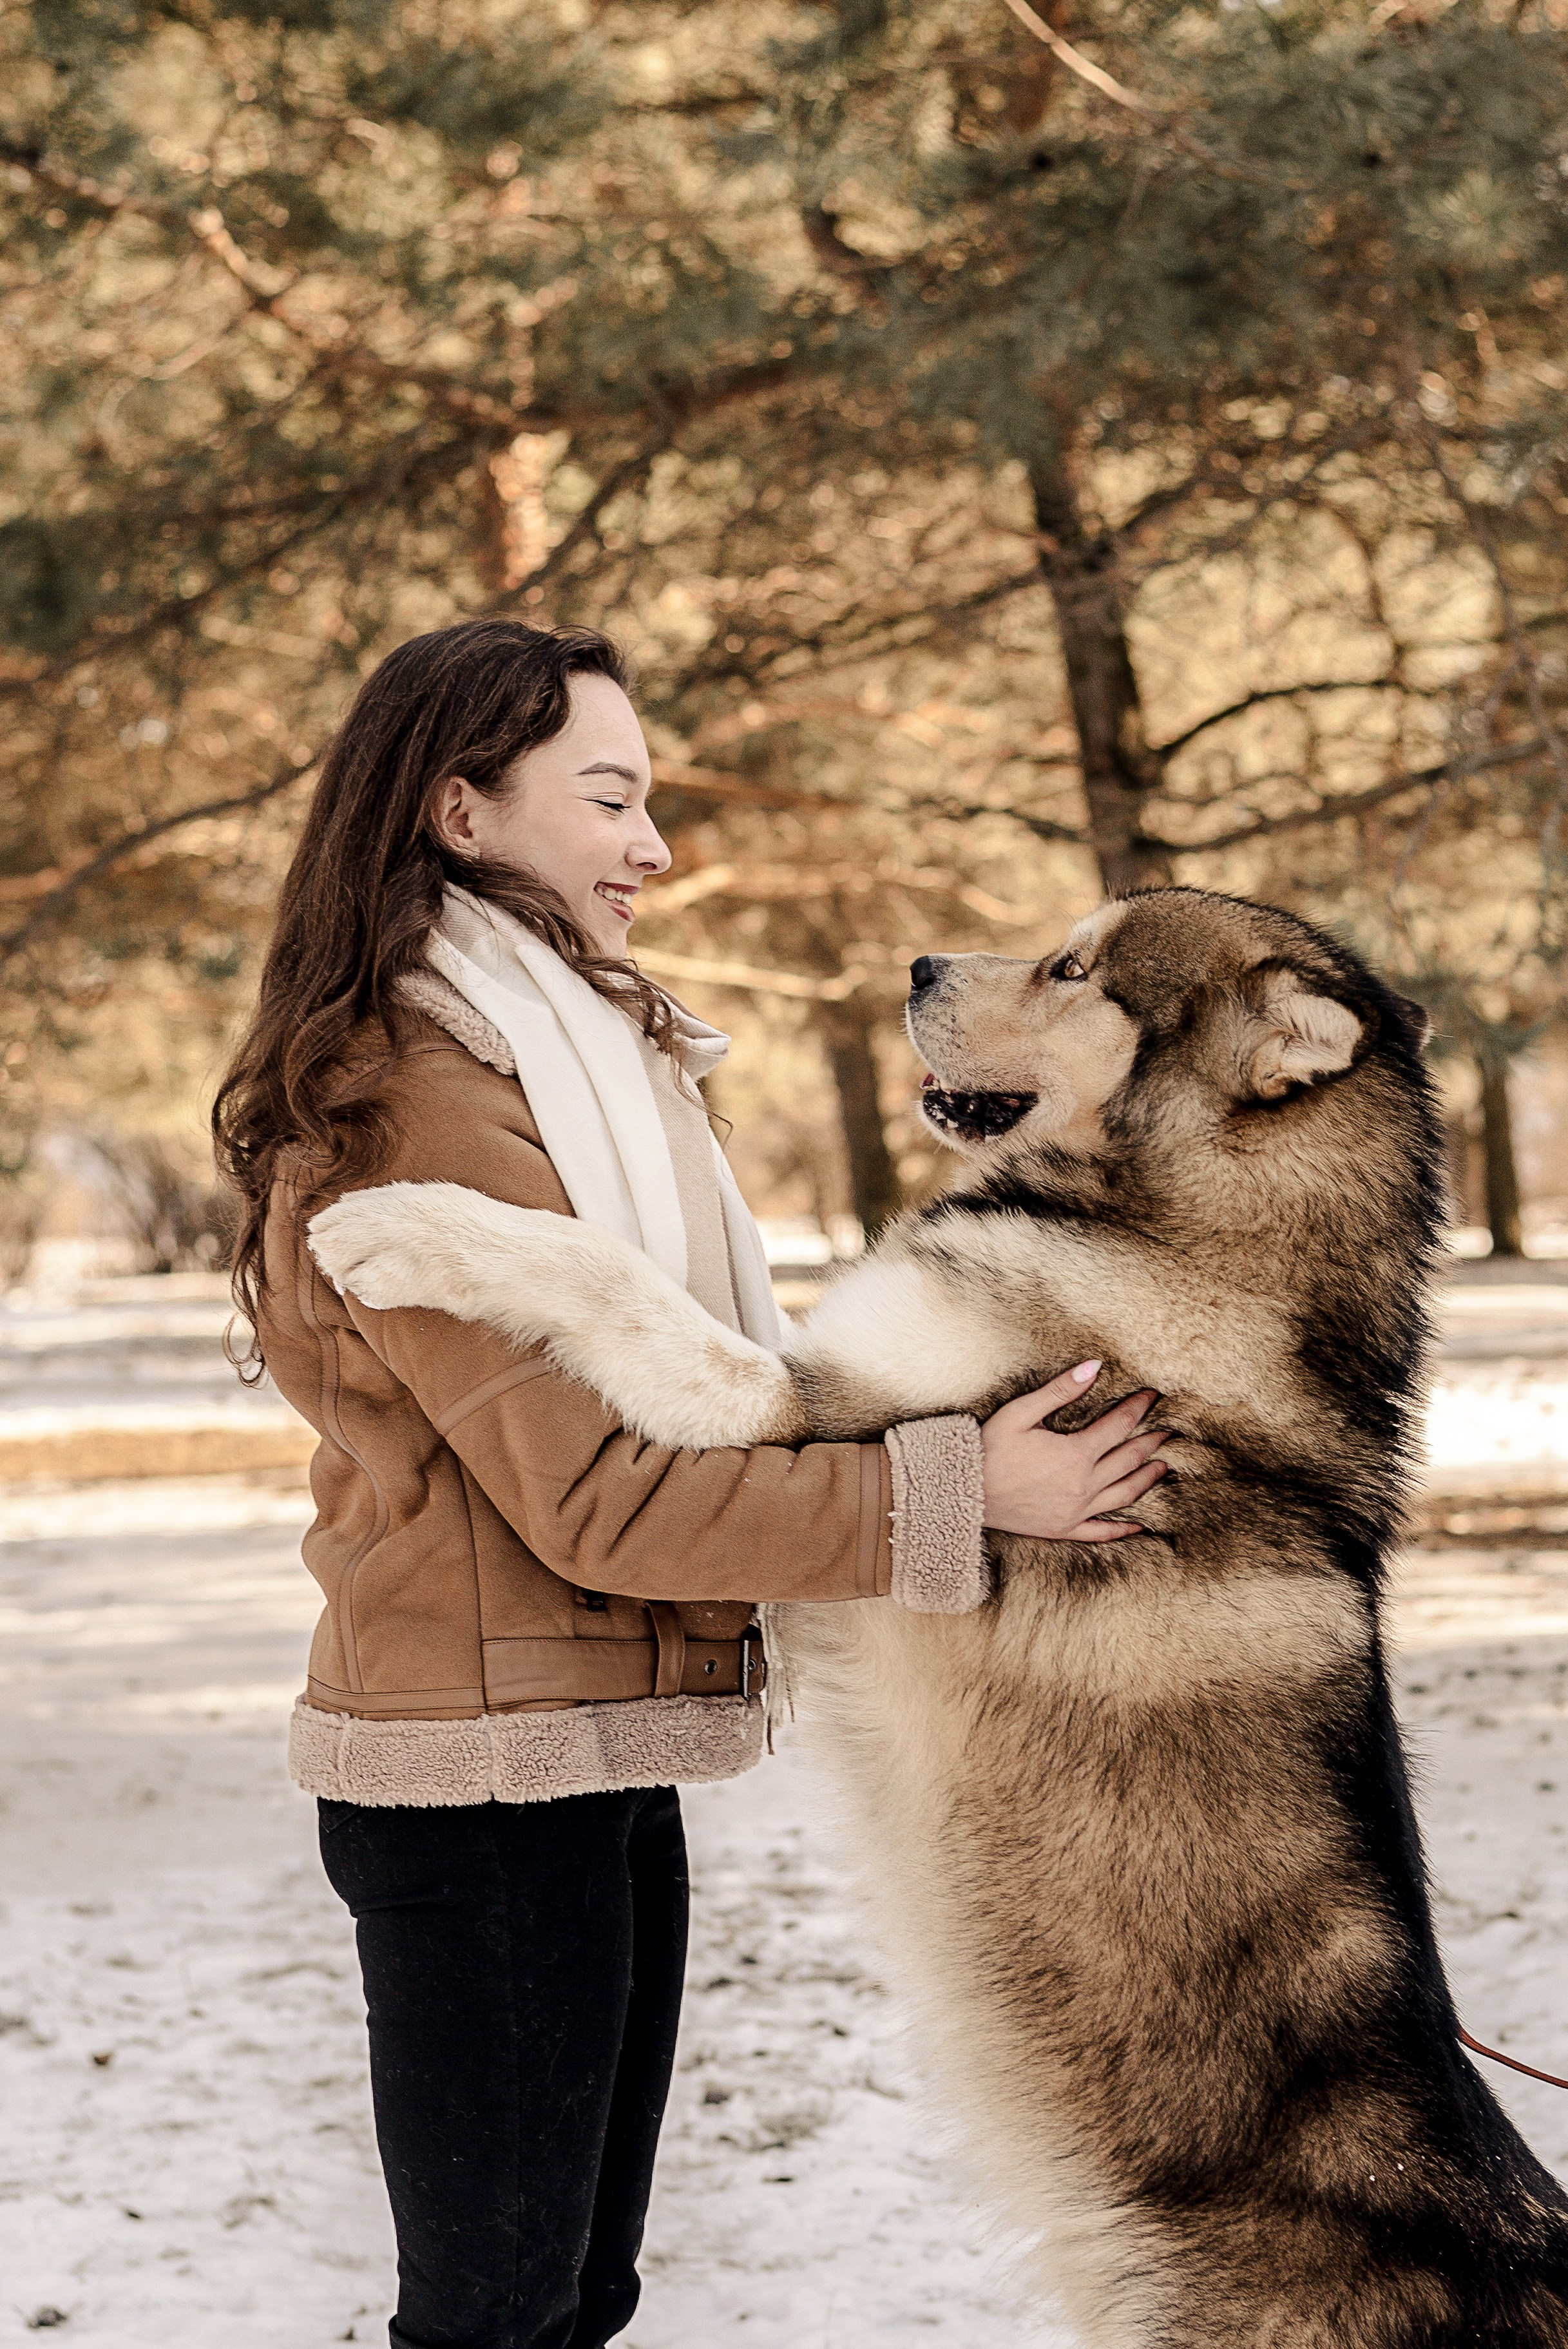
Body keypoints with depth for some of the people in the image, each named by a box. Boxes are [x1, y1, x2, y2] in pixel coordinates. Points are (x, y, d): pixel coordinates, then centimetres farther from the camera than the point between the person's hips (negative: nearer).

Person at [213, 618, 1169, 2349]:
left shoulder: (566, 1060, 16)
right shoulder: (425, 1115, -18)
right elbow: (599, 1495, -21)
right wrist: (952, 1491, -20)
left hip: (595, 1765, 10)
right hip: (485, 1775, -10)